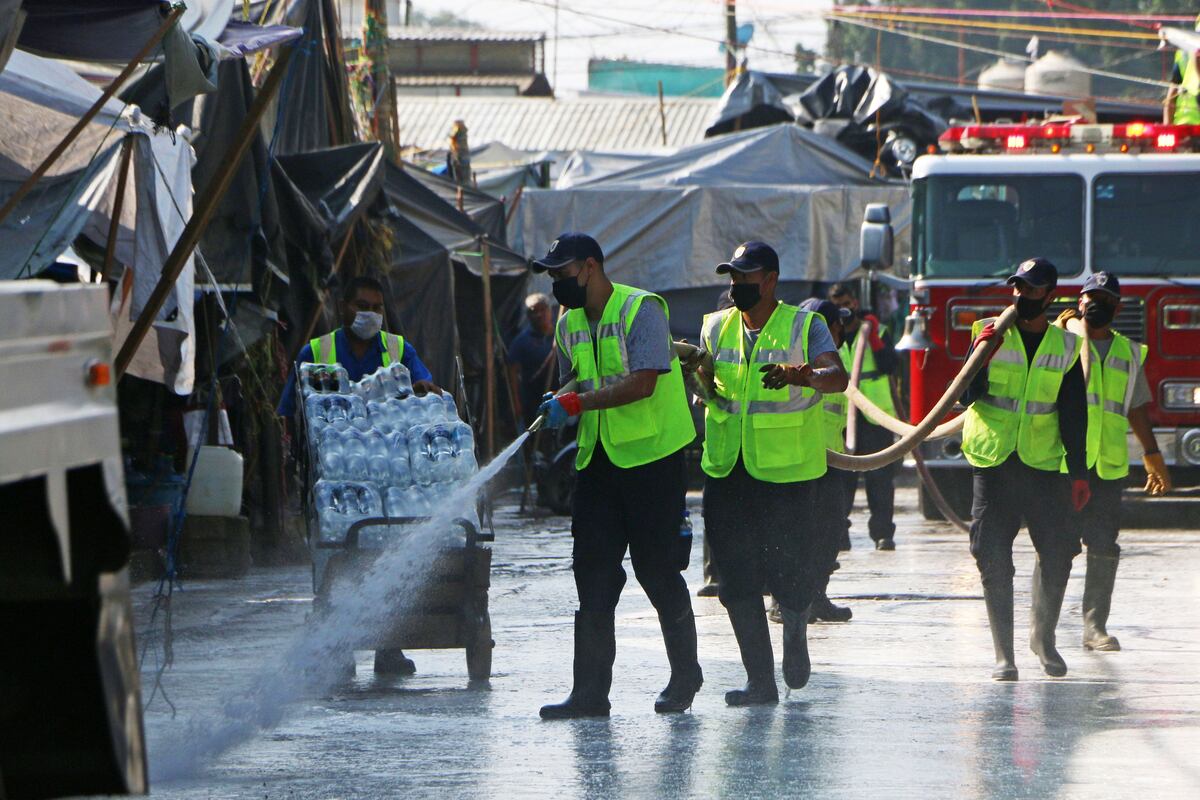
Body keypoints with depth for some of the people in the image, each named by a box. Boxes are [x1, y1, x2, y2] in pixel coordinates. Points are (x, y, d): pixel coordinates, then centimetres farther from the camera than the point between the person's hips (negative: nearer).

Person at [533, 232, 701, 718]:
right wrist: (557, 411, 2)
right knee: (592, 571, 0)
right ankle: (590, 691, 0)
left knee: (656, 568, -2)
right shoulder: (570, 324, 13)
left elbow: (643, 383, -22)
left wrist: (577, 403, -25)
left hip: (652, 457, -7)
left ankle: (685, 675, 16)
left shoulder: (641, 309, -11)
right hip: (599, 460, 7)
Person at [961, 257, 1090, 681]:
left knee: (1057, 554, -2)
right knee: (994, 562, -4)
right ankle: (1003, 654, 1)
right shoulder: (990, 333, 1)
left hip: (1042, 466, 1)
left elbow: (1074, 415, 7)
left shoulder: (1065, 347, 6)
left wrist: (1079, 472, 2)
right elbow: (968, 396, -6)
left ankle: (1043, 636, 21)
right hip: (992, 464, -1)